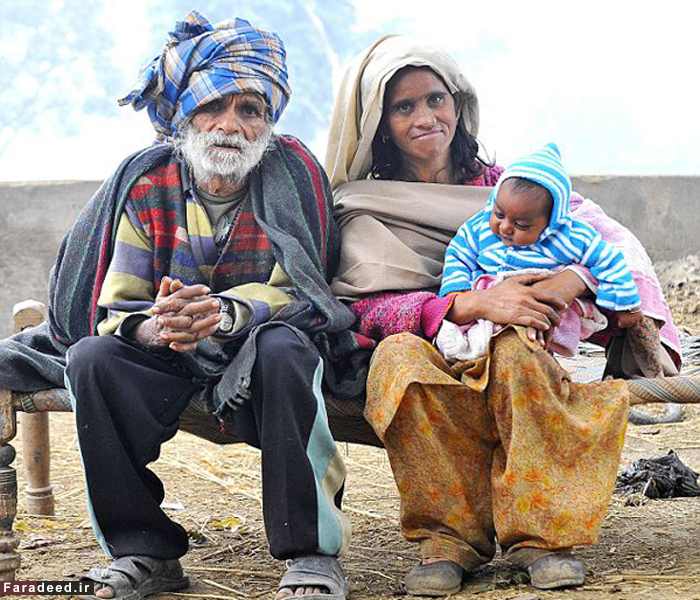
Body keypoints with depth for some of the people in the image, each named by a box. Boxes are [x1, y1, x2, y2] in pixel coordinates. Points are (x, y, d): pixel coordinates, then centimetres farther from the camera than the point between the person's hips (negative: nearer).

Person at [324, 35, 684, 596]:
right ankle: (450, 534, -23)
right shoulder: (363, 213, 6)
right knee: (397, 355, -34)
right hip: (434, 380, -1)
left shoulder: (504, 186, 11)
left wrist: (574, 280, -18)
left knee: (514, 349, -34)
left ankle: (539, 533, -24)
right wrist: (470, 303, -24)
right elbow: (364, 309, -10)